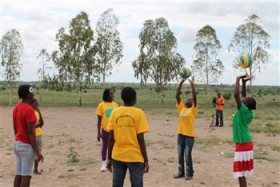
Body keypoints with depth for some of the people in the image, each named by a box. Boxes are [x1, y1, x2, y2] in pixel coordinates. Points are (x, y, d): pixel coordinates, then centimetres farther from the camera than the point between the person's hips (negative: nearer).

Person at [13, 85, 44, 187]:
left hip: (17, 144, 9)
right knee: (26, 176, -3)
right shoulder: (29, 109, -18)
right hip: (27, 145, -9)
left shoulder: (16, 108, 9)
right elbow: (30, 132, -21)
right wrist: (37, 151, -20)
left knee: (18, 174, 11)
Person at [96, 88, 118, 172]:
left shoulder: (115, 105, 3)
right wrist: (98, 133, -6)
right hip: (105, 129, -2)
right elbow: (99, 120, -4)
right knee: (105, 146, 8)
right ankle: (103, 164, 19)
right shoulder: (101, 105, -6)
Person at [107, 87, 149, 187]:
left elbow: (111, 138, 1)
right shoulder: (139, 113, -7)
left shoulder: (115, 112, 1)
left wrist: (109, 158, 9)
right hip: (135, 157, -3)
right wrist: (146, 160, -2)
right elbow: (140, 139, -9)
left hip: (117, 156, 3)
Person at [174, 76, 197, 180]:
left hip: (189, 135, -5)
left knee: (187, 155, 1)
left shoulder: (193, 109, -3)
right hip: (180, 134, 5)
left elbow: (195, 97, -16)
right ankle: (181, 172, 24)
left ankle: (189, 173, 15)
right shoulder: (181, 107, 7)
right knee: (180, 155, 11)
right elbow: (177, 95, 1)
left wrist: (192, 84, -19)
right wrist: (181, 82, -5)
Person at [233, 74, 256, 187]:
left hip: (243, 145, -9)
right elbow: (243, 96, 16)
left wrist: (238, 80, -17)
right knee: (242, 172, 16)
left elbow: (236, 95, -27)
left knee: (240, 173, -3)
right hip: (247, 144, 9)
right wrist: (244, 82, 9)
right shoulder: (248, 112, 4)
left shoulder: (243, 110, -17)